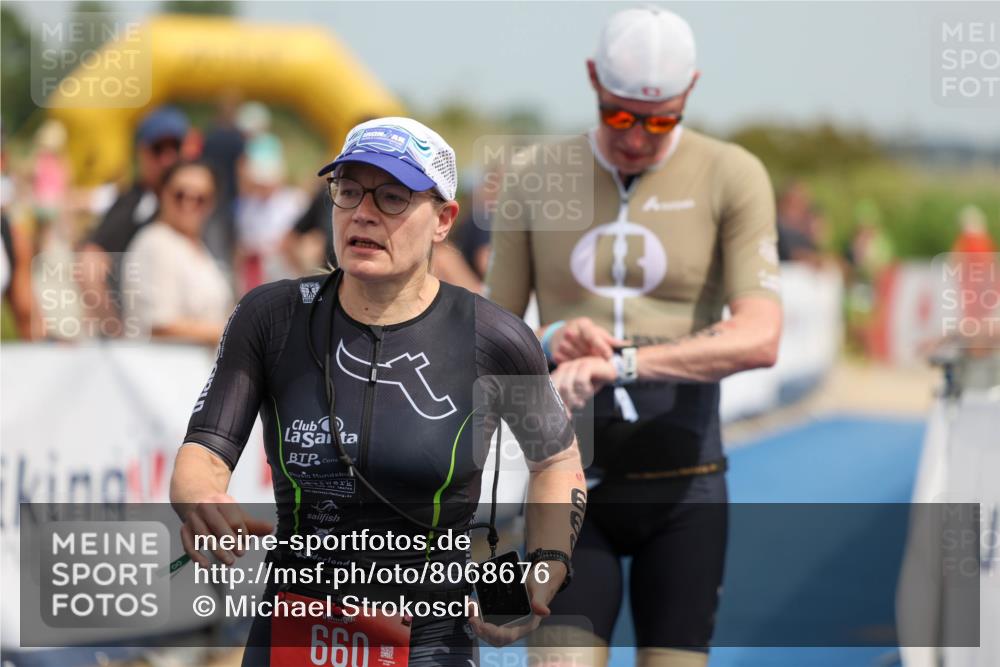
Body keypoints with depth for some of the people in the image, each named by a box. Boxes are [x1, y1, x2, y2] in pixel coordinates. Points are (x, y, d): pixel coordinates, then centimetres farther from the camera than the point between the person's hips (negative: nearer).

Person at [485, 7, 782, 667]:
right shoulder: (535, 179, 6)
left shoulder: (731, 178, -1)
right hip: (570, 484, 1)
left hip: (681, 488, -1)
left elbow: (760, 337, -14)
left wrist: (624, 363, -26)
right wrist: (550, 343, -14)